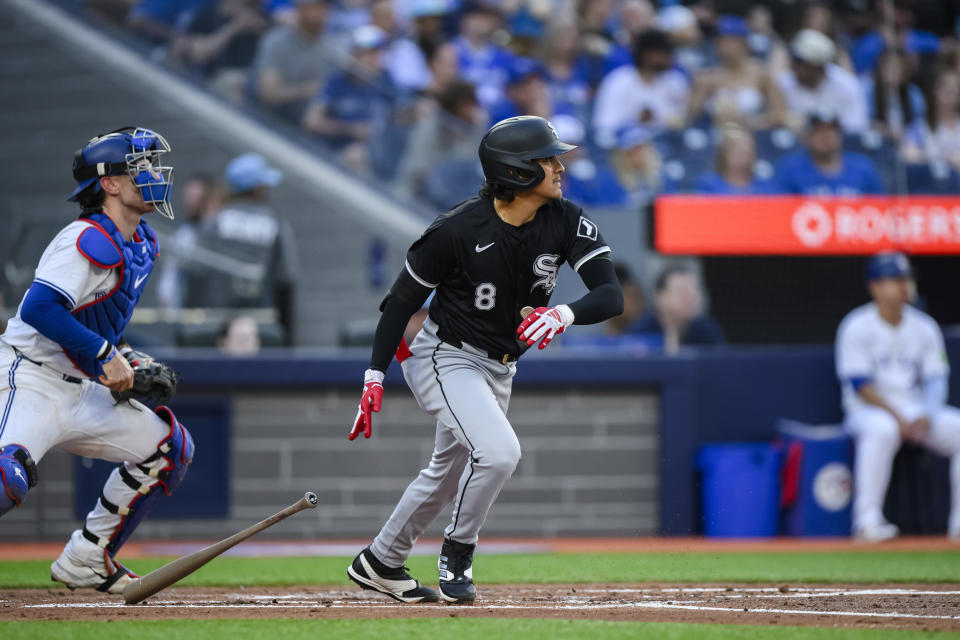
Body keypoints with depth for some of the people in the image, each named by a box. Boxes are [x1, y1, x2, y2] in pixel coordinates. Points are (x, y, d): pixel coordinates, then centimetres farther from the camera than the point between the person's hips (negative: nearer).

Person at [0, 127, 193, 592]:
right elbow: (38, 309, -28)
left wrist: (129, 362, 10)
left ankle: (85, 561, 16)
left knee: (170, 446, 13)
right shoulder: (90, 241, -17)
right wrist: (106, 355, -24)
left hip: (81, 391, 10)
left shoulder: (142, 243, 13)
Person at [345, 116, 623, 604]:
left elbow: (611, 296, -20)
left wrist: (564, 314, -41)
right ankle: (456, 554, -3)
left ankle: (379, 563, 39)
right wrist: (375, 376, -16)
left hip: (499, 369, 7)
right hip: (445, 358, -7)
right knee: (498, 450, -26)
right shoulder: (456, 230, -24)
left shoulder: (566, 222, -13)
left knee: (450, 474, 20)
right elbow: (403, 299, -13)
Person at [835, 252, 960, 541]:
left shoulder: (924, 328, 9)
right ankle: (867, 520, -39)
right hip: (868, 410, -5)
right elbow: (860, 385, -12)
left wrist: (925, 418, -15)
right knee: (882, 429, -40)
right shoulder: (856, 328, -6)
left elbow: (935, 380, 5)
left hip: (917, 411, 5)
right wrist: (899, 418, -21)